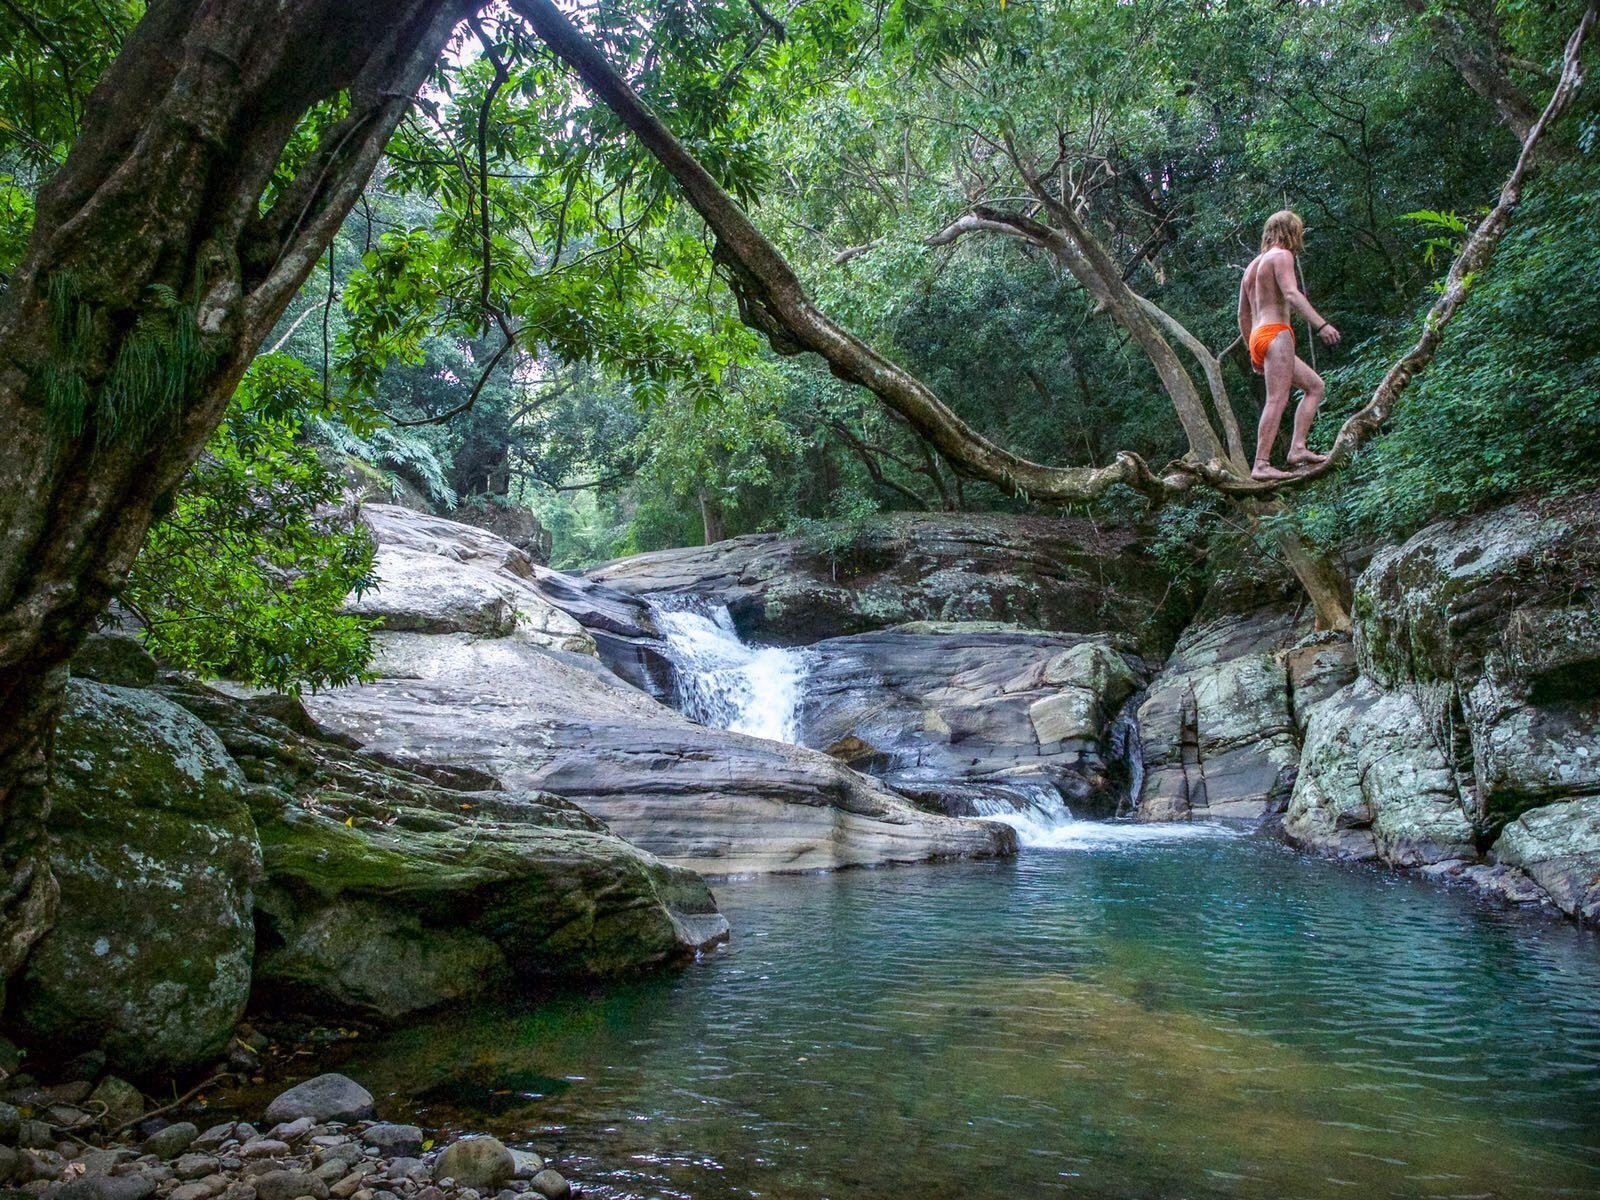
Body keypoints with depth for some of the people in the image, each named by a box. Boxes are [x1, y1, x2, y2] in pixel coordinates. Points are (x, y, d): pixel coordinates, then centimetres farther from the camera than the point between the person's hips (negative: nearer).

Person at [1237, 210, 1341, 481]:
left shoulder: (1253, 264, 25)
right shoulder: (1281, 256, -1)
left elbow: (1243, 315, 27)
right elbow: (1291, 295, -19)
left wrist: (1253, 352, 31)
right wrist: (1320, 324, -27)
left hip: (1257, 338, 9)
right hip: (1275, 334, -9)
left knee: (1314, 385, 15)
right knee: (1277, 400, -16)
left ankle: (1297, 448, 1)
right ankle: (1261, 466, -24)